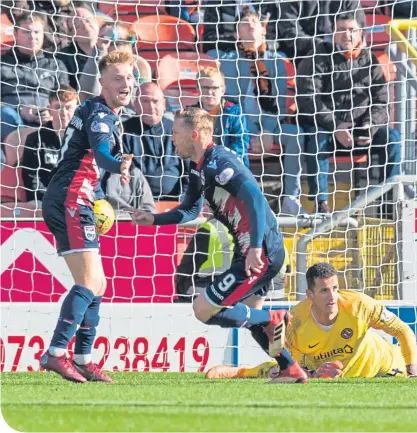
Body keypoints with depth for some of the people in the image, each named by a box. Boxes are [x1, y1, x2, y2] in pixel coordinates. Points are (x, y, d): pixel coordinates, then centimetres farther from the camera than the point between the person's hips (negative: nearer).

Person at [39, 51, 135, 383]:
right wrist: (119, 166, -52)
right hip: (71, 202, -10)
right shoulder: (100, 114, -11)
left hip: (74, 203, 10)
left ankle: (83, 359, 19)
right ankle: (56, 353, -25)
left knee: (97, 284, 14)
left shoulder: (103, 114, 20)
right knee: (89, 282, -19)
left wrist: (97, 199, 24)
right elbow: (100, 150, -32)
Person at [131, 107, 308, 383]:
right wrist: (153, 219, 18)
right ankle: (292, 370, 26)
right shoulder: (199, 168, 15)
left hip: (262, 253, -11)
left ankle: (274, 320, -1)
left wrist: (256, 247, -35)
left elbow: (255, 197, -28)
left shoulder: (218, 163, -17)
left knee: (203, 310, -9)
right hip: (250, 251, 11)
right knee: (248, 313, 25)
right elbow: (190, 210, 30)